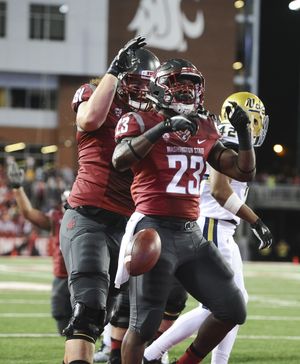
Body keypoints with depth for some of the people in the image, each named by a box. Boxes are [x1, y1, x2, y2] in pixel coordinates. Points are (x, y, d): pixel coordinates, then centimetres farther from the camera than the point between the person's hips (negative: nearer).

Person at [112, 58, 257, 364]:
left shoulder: (204, 130, 13)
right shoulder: (142, 122, -4)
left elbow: (243, 173, 16)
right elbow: (120, 160, -25)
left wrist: (243, 132, 2)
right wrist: (164, 127, -28)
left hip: (191, 234, 7)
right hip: (154, 231, -7)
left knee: (232, 310, 9)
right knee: (145, 322, -5)